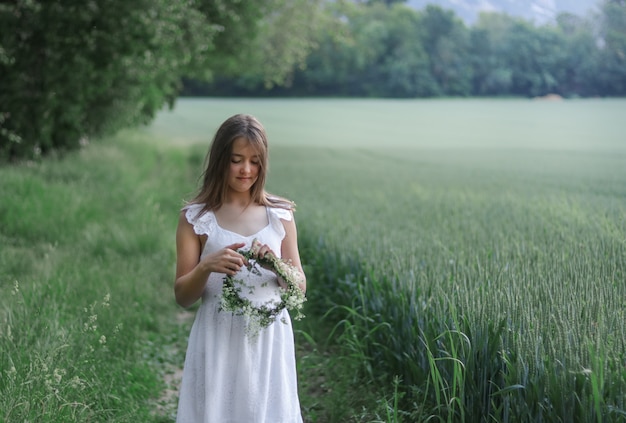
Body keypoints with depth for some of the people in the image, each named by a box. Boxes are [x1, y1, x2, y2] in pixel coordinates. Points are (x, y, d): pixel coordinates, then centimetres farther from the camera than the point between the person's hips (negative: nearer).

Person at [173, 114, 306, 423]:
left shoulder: (280, 215, 3)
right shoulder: (196, 217, -3)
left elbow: (300, 287, 5)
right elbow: (182, 297, -1)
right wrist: (206, 266, -20)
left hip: (269, 341, 2)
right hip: (219, 341, -2)